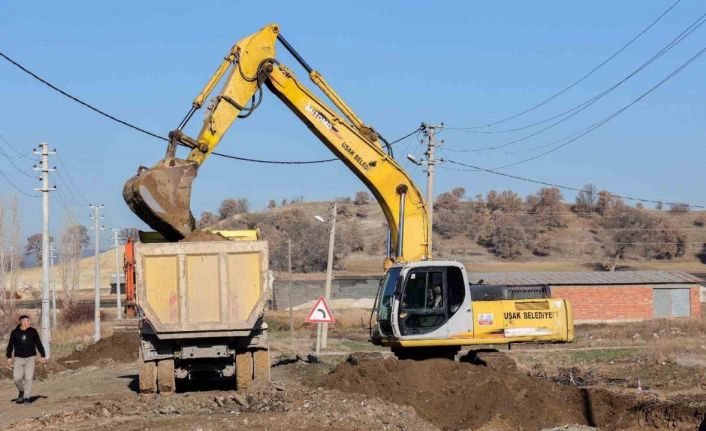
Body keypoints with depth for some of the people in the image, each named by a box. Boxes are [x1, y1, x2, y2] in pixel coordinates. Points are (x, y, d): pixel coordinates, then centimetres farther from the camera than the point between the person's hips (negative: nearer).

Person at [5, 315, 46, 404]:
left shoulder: (33, 331, 2)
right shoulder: (15, 332, 1)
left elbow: (39, 344, 8)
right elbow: (10, 345, 7)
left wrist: (43, 356, 6)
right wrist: (9, 357, 1)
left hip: (30, 358, 0)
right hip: (18, 358, 0)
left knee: (28, 377, -9)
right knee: (17, 378, -7)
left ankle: (27, 397, -1)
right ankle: (22, 391, 21)